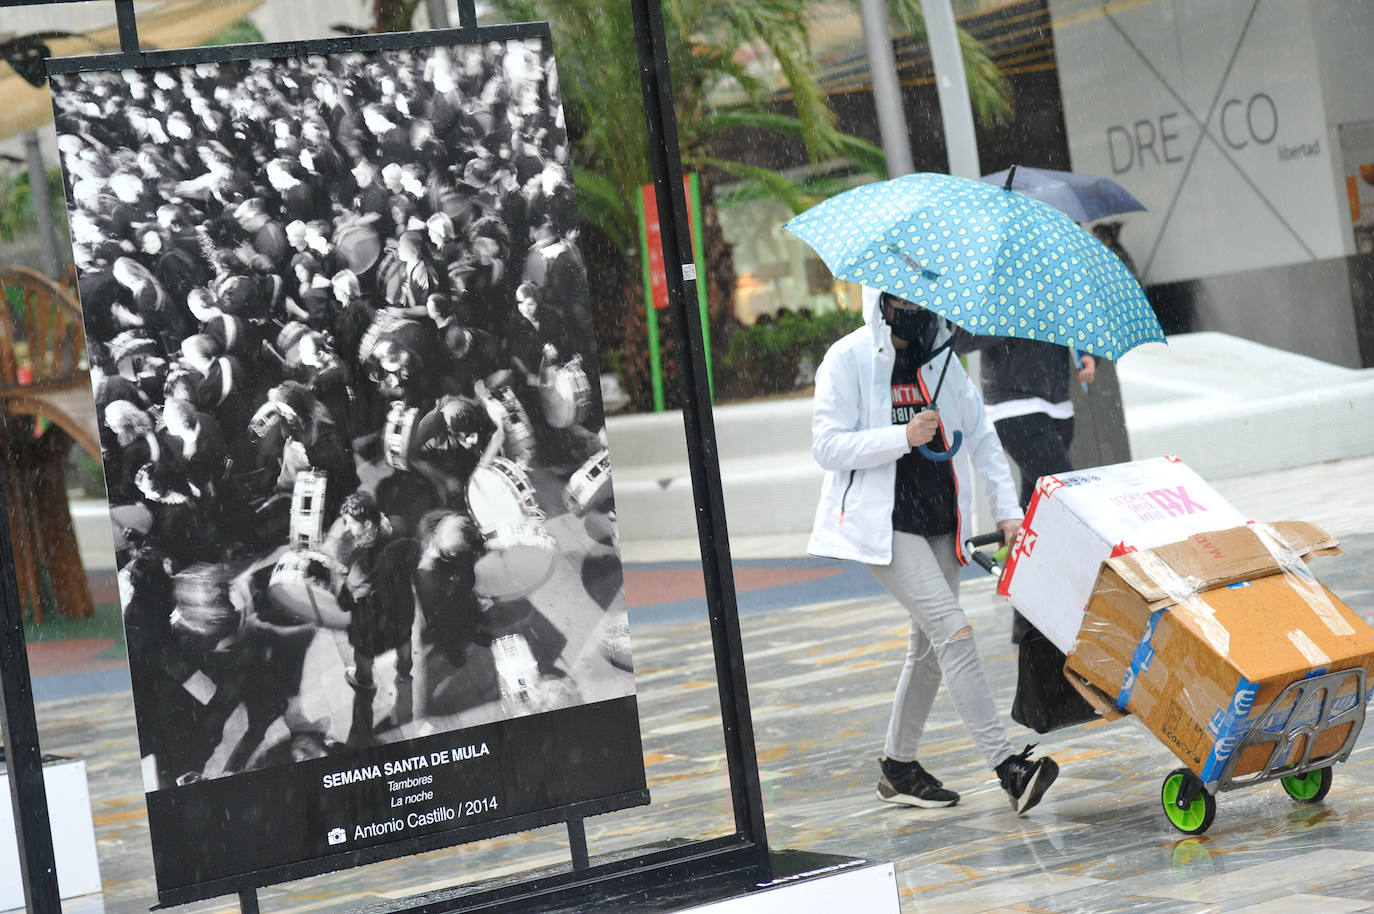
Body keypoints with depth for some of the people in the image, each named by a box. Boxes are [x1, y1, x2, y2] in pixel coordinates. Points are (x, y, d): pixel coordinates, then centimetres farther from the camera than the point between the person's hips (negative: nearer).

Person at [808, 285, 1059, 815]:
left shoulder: (940, 358, 11)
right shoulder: (847, 360, -6)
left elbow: (980, 435, 14)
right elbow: (826, 447, -11)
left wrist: (1007, 508, 6)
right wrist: (902, 437, -21)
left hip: (939, 522, 7)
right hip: (884, 526, -7)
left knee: (930, 646, 11)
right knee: (952, 631, -18)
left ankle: (898, 769, 26)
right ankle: (1006, 766, -21)